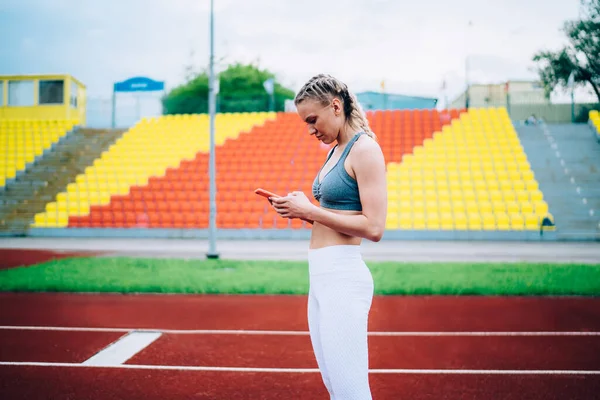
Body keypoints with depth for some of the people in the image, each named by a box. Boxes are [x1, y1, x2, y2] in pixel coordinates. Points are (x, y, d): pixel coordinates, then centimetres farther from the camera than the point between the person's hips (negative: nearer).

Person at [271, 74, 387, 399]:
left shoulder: (364, 149, -11)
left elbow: (373, 227, -18)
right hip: (320, 275, 9)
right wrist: (302, 210, 5)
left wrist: (311, 211, -14)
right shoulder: (336, 150, 16)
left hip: (342, 276, -9)